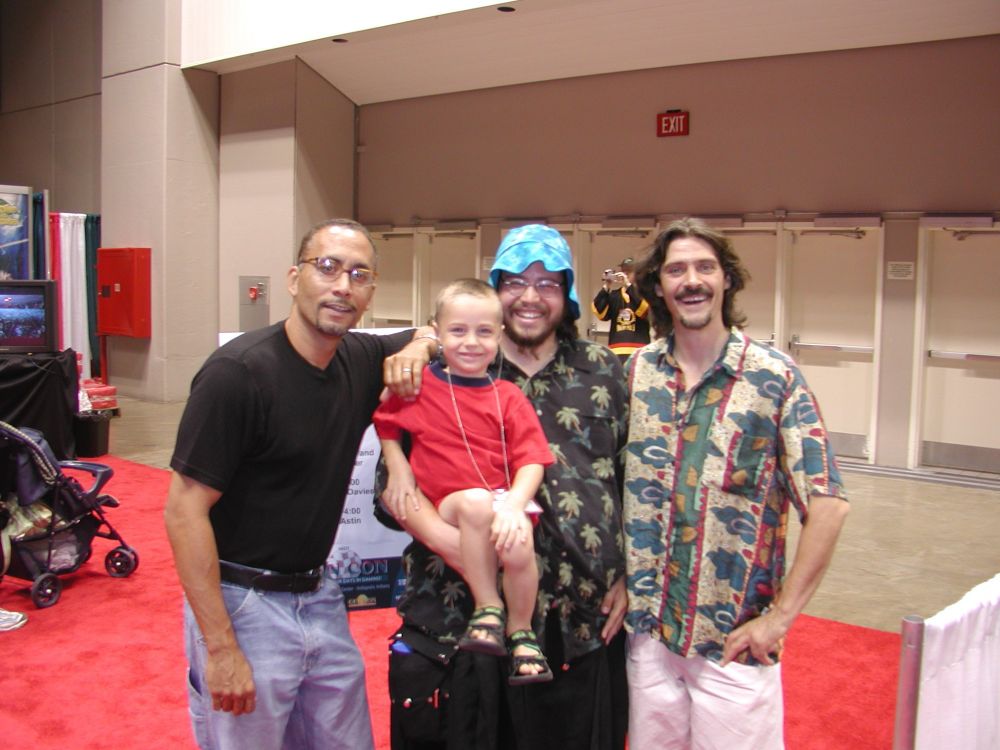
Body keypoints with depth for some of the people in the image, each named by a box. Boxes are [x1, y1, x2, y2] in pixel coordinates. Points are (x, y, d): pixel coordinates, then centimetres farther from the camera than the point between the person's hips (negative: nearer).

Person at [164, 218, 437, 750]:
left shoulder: (362, 360, 0)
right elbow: (184, 511, -19)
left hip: (320, 598, 7)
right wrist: (221, 647, -20)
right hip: (242, 605, -6)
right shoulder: (238, 372, -19)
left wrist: (420, 344, -5)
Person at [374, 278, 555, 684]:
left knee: (519, 548, -29)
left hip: (505, 501, 1)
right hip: (448, 504, -1)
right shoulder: (419, 384, 5)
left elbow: (531, 459, -3)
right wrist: (397, 466, 6)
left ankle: (521, 631, 2)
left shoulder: (508, 396, 4)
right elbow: (385, 422, 20)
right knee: (477, 503, -35)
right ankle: (487, 608, -17)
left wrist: (514, 504, -20)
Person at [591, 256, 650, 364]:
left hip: (639, 351, -3)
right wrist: (605, 288, -7)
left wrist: (628, 286, -17)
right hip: (616, 351, 4)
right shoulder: (614, 294, 15)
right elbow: (601, 313, 2)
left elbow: (645, 310, -16)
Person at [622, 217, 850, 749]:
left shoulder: (775, 378, -9)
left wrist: (781, 616, -12)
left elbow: (827, 505, -10)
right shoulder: (638, 370, 2)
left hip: (734, 640, -3)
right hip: (646, 627, 3)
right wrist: (618, 581, 2)